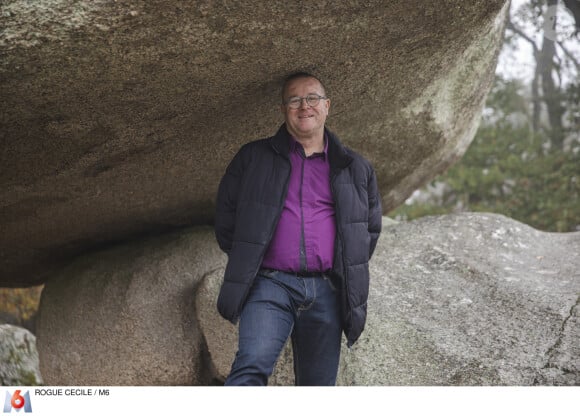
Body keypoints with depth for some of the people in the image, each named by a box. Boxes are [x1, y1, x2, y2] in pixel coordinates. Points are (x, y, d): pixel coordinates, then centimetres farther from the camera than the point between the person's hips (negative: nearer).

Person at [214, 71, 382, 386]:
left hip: (326, 290, 3)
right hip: (270, 284, -3)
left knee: (319, 384, 6)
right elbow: (225, 212, 16)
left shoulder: (355, 169, 16)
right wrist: (244, 259, 9)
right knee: (252, 367, -24)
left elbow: (371, 226, 26)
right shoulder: (253, 158, 11)